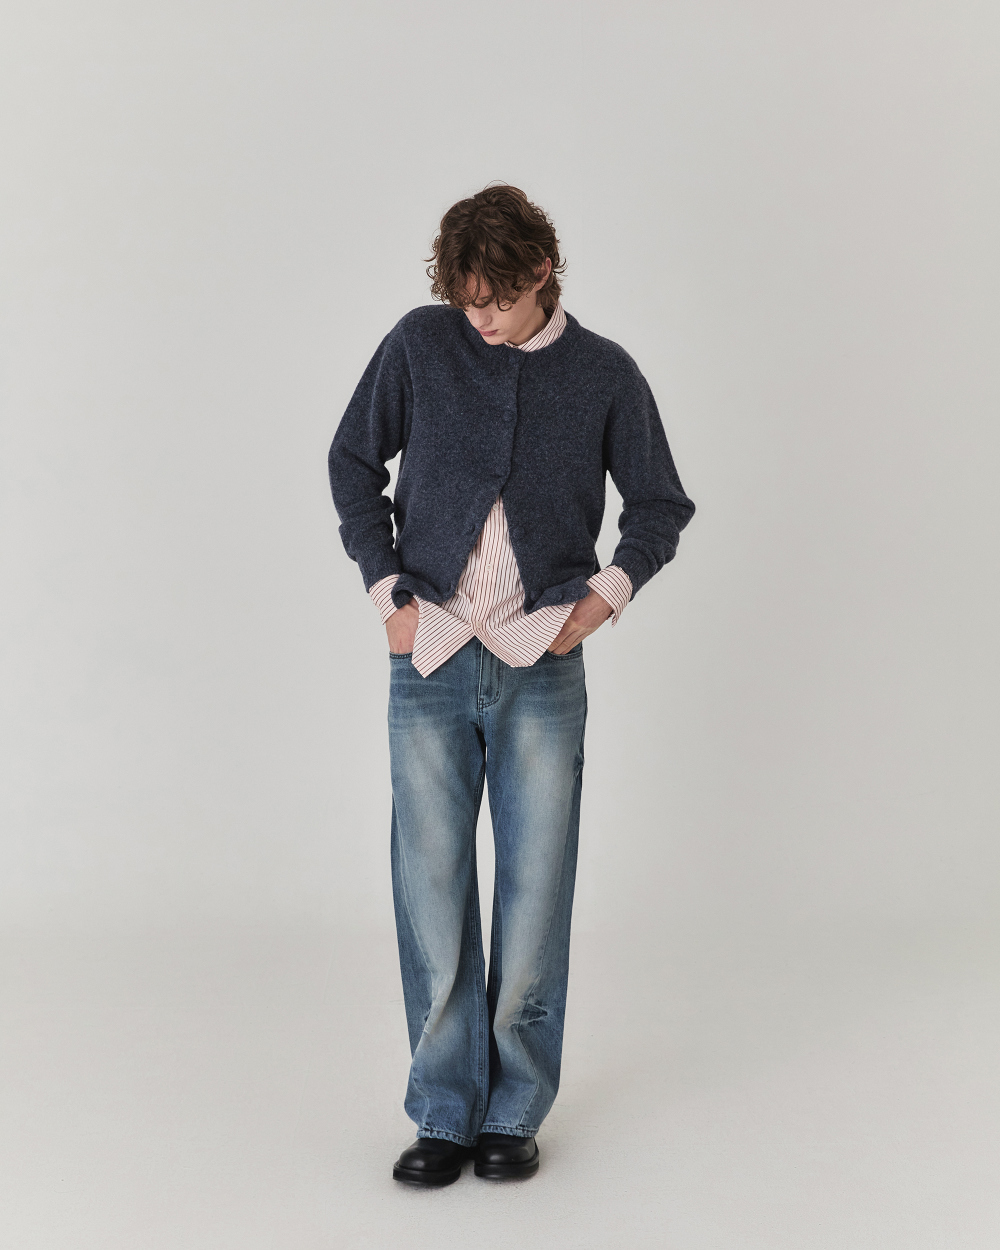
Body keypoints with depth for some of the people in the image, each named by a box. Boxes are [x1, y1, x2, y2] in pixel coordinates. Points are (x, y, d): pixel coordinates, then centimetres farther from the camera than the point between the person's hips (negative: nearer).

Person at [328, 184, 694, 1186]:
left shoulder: (604, 374, 3)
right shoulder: (420, 345, 3)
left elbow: (660, 503, 12)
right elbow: (354, 461, 11)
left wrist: (609, 590, -4)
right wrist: (386, 589, 3)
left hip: (542, 667, 0)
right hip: (429, 661, 1)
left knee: (535, 889, 3)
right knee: (432, 890, 3)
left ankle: (515, 1110, 19)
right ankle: (445, 1111, 16)